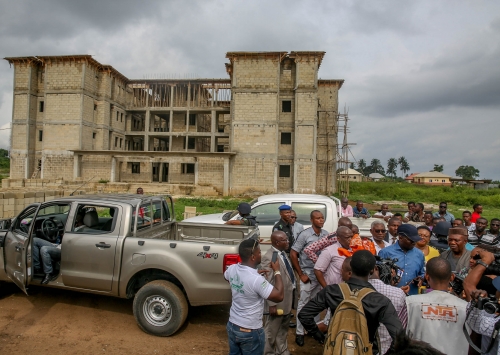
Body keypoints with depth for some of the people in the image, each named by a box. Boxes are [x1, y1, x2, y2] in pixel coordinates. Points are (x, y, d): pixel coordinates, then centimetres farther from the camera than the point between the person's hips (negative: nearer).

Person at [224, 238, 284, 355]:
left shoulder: (232, 269, -9)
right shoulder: (256, 279, -31)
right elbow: (279, 296, -24)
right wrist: (277, 271, -14)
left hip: (232, 326, 7)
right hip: (250, 332, -6)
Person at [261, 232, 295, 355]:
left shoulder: (283, 253, 3)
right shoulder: (269, 258, -27)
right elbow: (269, 284, -26)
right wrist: (272, 305, -24)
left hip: (287, 299, 9)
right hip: (278, 301, -9)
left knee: (283, 329, 27)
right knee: (271, 331, 14)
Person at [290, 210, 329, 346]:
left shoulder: (326, 234, -1)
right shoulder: (305, 234, -15)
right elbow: (293, 254, -12)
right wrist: (301, 274, -11)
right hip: (308, 275, -4)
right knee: (303, 304, 7)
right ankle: (299, 333, 21)